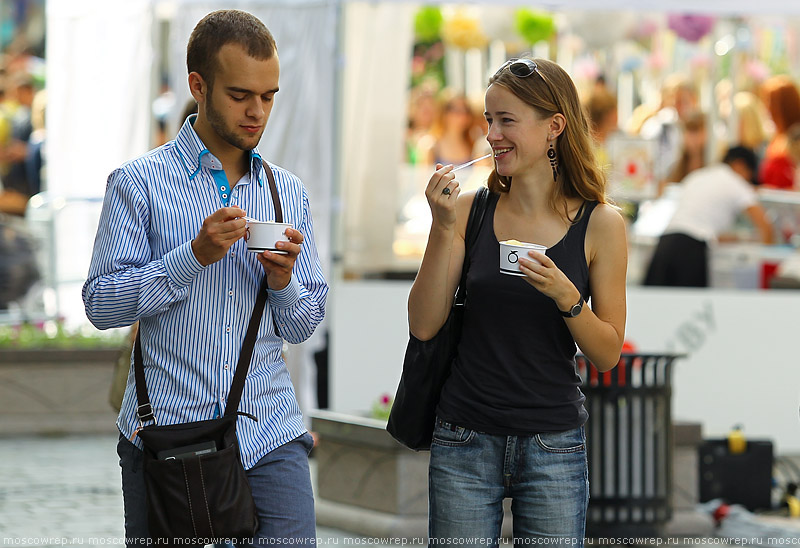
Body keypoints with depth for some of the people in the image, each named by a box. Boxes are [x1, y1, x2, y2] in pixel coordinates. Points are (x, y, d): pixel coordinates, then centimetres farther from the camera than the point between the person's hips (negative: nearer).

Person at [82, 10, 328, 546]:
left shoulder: (290, 193, 12)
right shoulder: (139, 183, 0)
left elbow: (303, 326, 14)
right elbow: (101, 303, -6)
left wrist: (283, 281, -7)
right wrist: (195, 256, -16)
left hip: (269, 435, 2)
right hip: (164, 432, -2)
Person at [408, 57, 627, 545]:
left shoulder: (600, 224, -3)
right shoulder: (471, 210, 1)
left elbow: (607, 355, -1)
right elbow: (424, 326, -4)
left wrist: (566, 296, -19)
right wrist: (444, 229, -12)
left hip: (553, 446, -1)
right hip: (465, 440, 1)